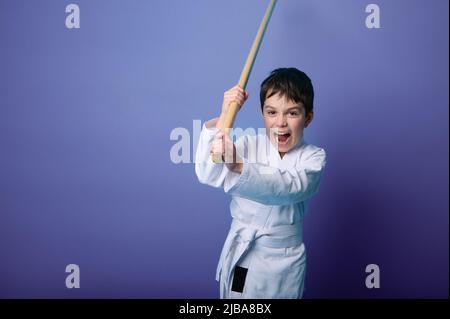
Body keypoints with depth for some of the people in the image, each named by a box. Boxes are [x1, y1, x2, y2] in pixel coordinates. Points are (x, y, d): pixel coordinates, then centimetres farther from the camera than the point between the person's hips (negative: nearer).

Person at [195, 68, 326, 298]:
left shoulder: (313, 157, -9)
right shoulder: (248, 145, -5)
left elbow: (289, 187, -30)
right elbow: (207, 175, -19)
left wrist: (237, 166, -47)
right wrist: (224, 116, -26)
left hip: (283, 260, -1)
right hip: (240, 253, 1)